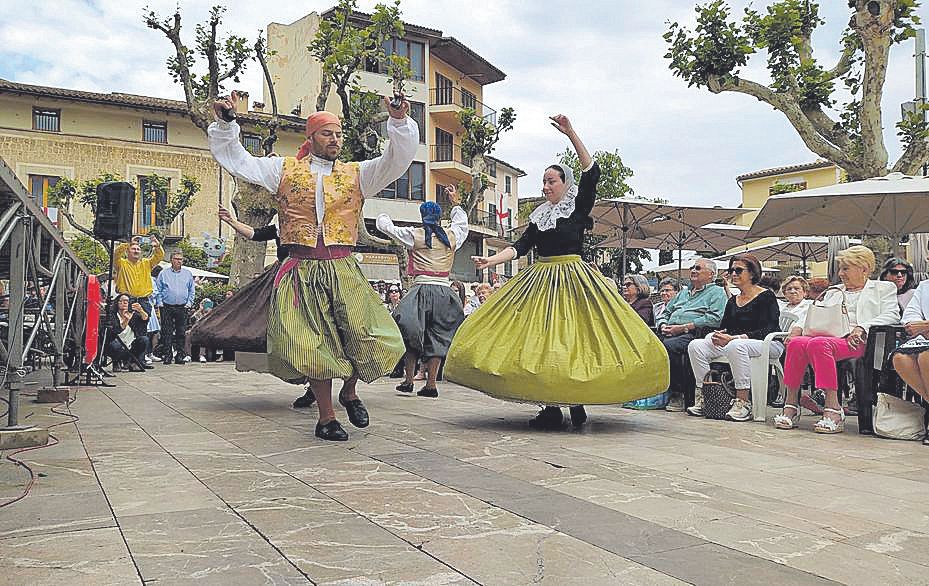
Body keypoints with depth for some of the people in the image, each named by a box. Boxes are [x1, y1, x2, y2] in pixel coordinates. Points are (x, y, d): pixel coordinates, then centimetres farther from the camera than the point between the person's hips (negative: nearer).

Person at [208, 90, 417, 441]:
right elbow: (234, 159, 11)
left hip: (343, 271, 1)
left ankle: (349, 391, 22)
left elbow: (397, 161, 1)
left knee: (370, 338, -9)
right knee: (314, 346, -2)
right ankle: (326, 418, 14)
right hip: (301, 271, -1)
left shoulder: (356, 174, 12)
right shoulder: (285, 170, 11)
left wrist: (399, 123, -13)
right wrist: (225, 124, -2)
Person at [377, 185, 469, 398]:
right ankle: (431, 384, 6)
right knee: (437, 337, 8)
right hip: (444, 291, 3)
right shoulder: (452, 236, 8)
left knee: (410, 334, 9)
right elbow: (462, 223, 32)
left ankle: (409, 380, 9)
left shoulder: (415, 235, 0)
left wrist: (383, 216, 33)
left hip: (422, 289, -3)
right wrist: (455, 203, 42)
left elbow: (386, 226, 11)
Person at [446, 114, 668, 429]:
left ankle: (577, 403, 3)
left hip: (572, 279, -5)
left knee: (573, 338, -7)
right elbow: (521, 246, 10)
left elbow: (591, 172, -12)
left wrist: (571, 134, -17)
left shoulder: (579, 207, 1)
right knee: (541, 340, -1)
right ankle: (552, 408, 3)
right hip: (541, 280, 5)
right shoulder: (539, 215, 16)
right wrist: (490, 260, -4)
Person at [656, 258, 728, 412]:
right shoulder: (684, 292, 34)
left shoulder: (717, 292, 11)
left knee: (667, 346, -36)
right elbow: (665, 313, 32)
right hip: (669, 334, 6)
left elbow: (714, 318, -8)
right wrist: (663, 325, 7)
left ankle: (677, 394, -26)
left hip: (693, 335, -6)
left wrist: (683, 327, -13)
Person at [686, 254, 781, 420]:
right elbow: (723, 327, 17)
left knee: (735, 346, -40)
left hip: (768, 343, -7)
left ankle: (743, 402, -35)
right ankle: (702, 398, -17)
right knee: (695, 345, -13)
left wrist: (734, 338, -24)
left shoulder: (766, 296, -4)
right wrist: (717, 336, -11)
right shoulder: (732, 301, 18)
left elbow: (769, 329, -15)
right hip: (735, 342, 7)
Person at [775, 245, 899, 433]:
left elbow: (892, 315, 4)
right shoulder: (833, 292, 34)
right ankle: (790, 405, -30)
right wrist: (798, 327, 1)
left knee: (818, 343, -38)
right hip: (827, 335, 5)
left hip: (854, 340, -5)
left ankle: (833, 409, -41)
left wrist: (862, 327, -13)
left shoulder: (883, 288, 21)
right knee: (796, 342, -30)